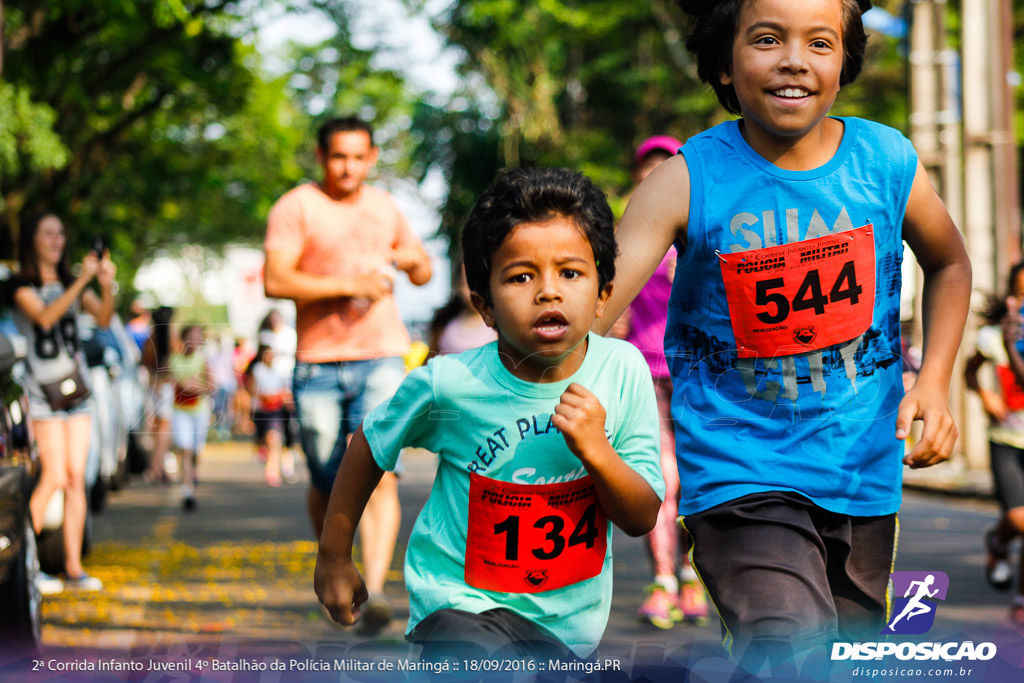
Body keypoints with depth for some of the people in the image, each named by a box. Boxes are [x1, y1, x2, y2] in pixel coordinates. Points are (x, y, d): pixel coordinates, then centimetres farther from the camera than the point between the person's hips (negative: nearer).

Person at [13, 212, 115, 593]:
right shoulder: (23, 287, -2)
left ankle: (73, 568, 3)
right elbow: (44, 317, -22)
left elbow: (103, 318, -1)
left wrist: (106, 285, -20)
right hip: (42, 390, -5)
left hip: (76, 389, 5)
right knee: (54, 478, -12)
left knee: (76, 478, 1)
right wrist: (82, 282, -29)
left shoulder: (71, 285, 15)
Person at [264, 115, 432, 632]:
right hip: (318, 364, -2)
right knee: (328, 485, 6)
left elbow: (423, 274, 27)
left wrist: (413, 259, 3)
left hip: (381, 360, 2)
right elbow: (275, 280, -14)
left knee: (380, 477, -14)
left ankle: (374, 591, -20)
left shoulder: (384, 207, 15)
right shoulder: (296, 208, -1)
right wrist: (348, 285, -19)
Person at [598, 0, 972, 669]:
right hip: (739, 472, -4)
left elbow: (949, 264, 18)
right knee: (789, 652, -29)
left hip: (862, 474, 4)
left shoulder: (888, 163, -3)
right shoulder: (688, 180, -12)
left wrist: (934, 382, 3)